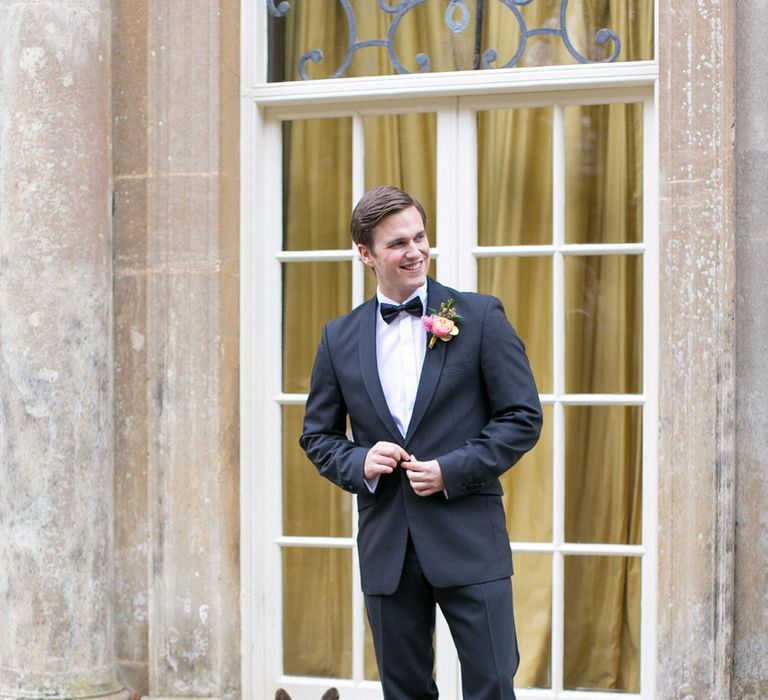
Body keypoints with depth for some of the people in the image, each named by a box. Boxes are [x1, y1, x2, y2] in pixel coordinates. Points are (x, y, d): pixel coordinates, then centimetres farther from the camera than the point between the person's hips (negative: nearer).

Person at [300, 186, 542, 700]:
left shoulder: (479, 317, -1)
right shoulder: (341, 338, 8)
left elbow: (523, 417, -2)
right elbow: (318, 434, 14)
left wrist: (452, 470, -13)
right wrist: (359, 463, -8)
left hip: (468, 538, -3)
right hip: (386, 545, 3)